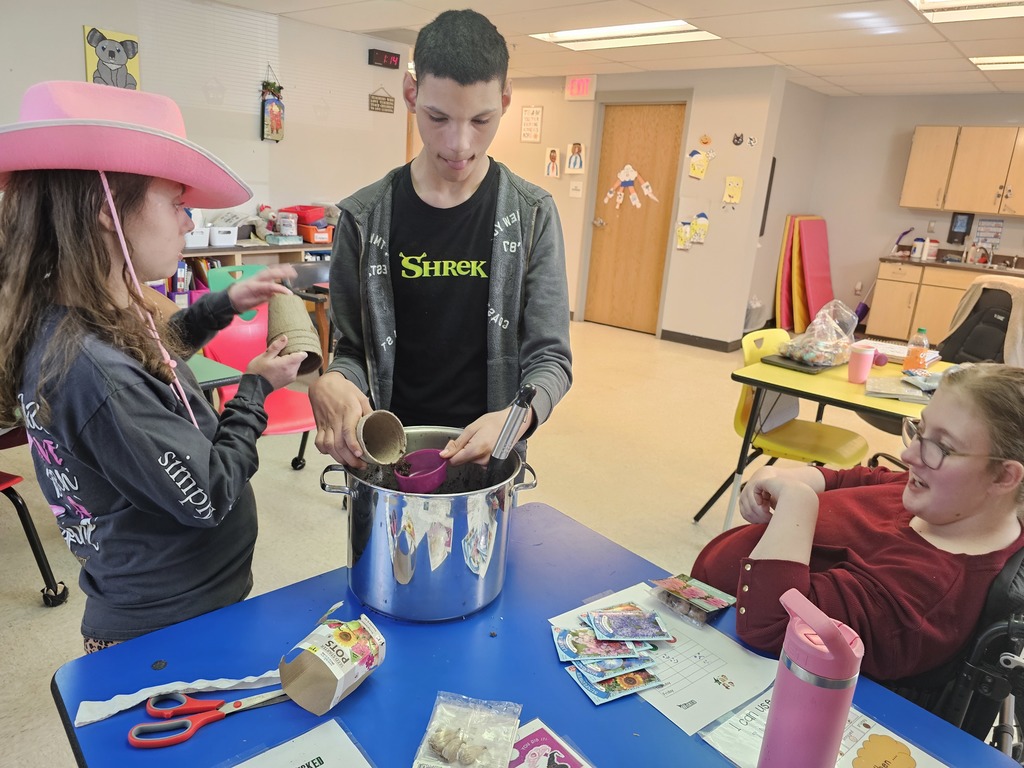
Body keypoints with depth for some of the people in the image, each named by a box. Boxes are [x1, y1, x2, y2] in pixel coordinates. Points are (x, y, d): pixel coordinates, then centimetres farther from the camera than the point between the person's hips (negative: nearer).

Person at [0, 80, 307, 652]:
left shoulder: (87, 324, -5)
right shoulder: (91, 369, -33)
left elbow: (147, 358, 19)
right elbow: (209, 496, -26)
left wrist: (225, 305, 7)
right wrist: (257, 389, -12)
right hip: (168, 631, -8)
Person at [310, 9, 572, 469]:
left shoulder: (531, 216, -7)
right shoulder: (365, 218, -6)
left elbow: (549, 356, -7)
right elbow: (352, 348, 0)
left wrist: (516, 416, -28)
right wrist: (332, 382, -23)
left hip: (488, 454, 0)